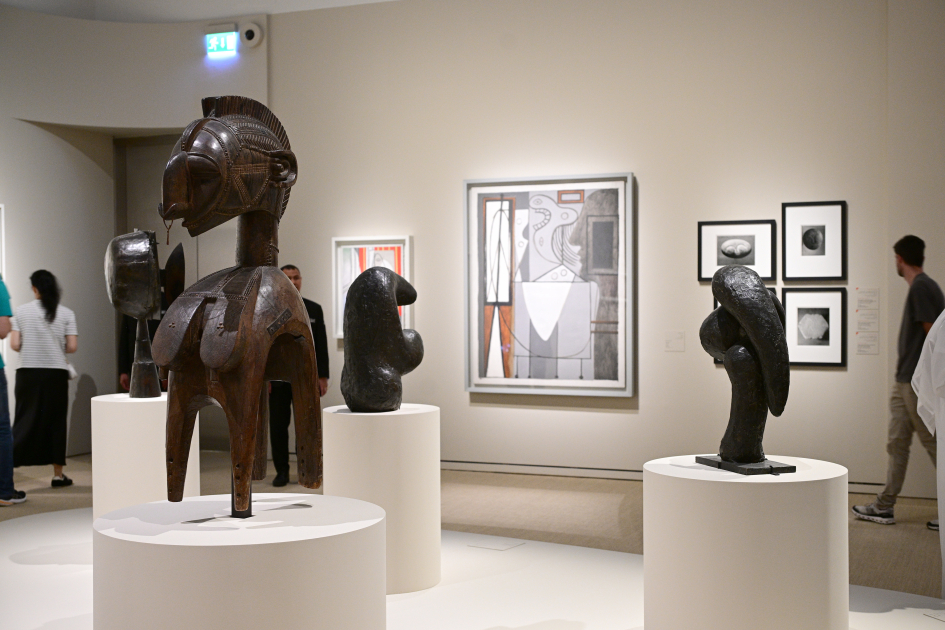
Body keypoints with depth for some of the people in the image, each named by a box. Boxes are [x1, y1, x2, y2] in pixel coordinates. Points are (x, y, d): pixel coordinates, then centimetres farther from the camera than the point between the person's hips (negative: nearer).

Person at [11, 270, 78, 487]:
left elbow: (14, 344, -4)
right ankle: (58, 475, 13)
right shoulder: (66, 314, -1)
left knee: (25, 421, 4)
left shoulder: (23, 311, 0)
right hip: (56, 373, 0)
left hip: (28, 373, 0)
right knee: (56, 422, 8)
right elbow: (72, 347, -5)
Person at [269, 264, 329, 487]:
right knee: (278, 426, 2)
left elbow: (321, 345, 5)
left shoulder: (314, 309, 6)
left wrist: (323, 376, 0)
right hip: (278, 379, 0)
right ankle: (282, 471, 11)